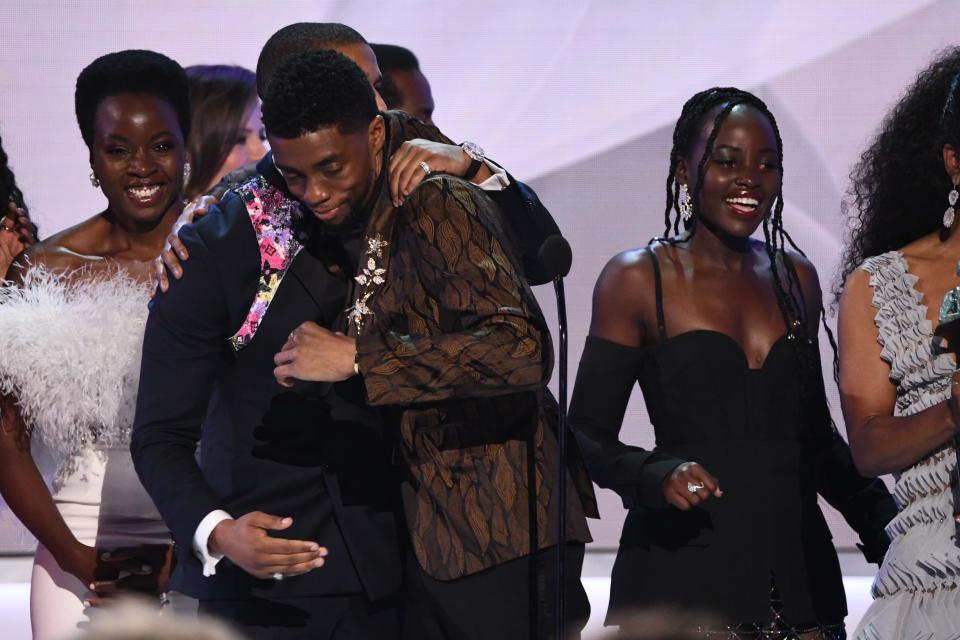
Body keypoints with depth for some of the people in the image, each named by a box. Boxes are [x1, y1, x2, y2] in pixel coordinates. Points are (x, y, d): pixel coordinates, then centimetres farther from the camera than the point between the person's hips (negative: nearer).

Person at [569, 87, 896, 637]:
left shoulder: (795, 276, 13)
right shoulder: (637, 279, -1)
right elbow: (588, 437, -4)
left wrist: (884, 519, 8)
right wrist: (658, 476, -22)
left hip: (798, 567, 4)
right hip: (682, 578, -4)